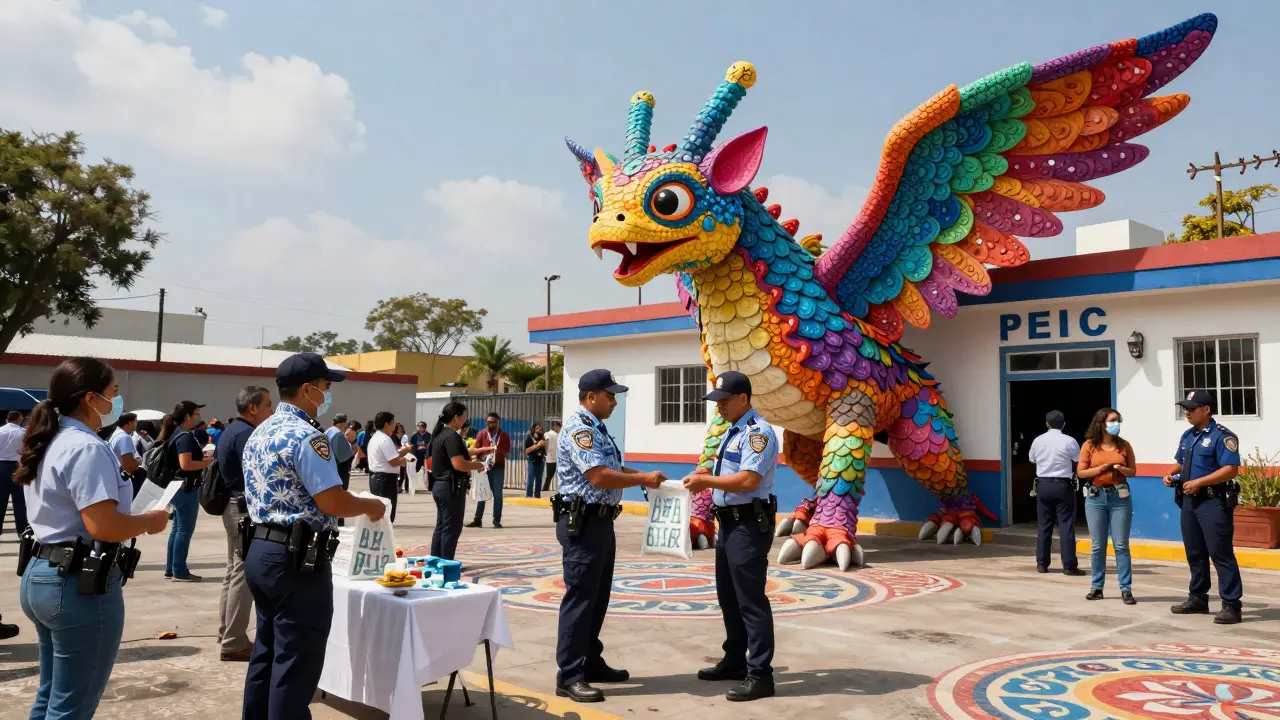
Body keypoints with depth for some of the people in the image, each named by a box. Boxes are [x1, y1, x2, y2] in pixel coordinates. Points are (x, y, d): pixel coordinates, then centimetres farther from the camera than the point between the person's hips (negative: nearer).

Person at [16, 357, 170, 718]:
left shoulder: (49, 443, 11)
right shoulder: (87, 448, -19)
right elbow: (103, 526, -27)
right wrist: (149, 521, -10)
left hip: (41, 576, 10)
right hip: (81, 585, -10)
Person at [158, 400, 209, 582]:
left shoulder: (177, 433, 13)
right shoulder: (185, 436, -17)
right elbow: (185, 464, -26)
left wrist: (203, 456, 13)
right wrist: (208, 462, -15)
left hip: (179, 487, 10)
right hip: (186, 487, -10)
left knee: (177, 528, 14)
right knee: (185, 529, -4)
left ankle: (171, 569, 19)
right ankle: (179, 571, 1)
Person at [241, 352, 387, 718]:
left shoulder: (260, 432, 13)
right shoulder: (306, 436, -17)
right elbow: (332, 502, -22)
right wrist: (370, 505, -5)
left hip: (261, 550, 10)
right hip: (297, 559, -10)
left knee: (266, 654, 19)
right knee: (295, 663, 0)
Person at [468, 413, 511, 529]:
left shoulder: (504, 435, 1)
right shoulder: (481, 434, 2)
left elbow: (507, 451, -5)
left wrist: (498, 449, -25)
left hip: (498, 468, -1)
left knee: (497, 494, -1)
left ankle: (497, 520, 4)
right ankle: (477, 519, 9)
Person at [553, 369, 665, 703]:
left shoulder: (597, 428, 15)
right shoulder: (579, 429, -17)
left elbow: (613, 469, 22)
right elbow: (599, 477, -25)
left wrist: (643, 475, 7)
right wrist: (643, 480, -17)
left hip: (601, 522, 10)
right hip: (582, 523, -10)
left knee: (597, 597, 17)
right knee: (579, 598, -6)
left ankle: (591, 663, 28)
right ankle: (569, 676, 1)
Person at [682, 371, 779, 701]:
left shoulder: (758, 432, -16)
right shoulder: (731, 432, 15)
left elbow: (748, 480, -26)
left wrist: (706, 481, -19)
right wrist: (707, 476, 6)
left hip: (749, 524, -10)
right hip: (729, 522, 10)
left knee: (751, 600, -5)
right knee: (728, 597, 18)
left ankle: (760, 675, 3)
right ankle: (735, 661, 32)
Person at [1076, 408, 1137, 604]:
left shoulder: (1124, 445, 4)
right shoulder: (1089, 445, 0)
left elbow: (1133, 471, 8)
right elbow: (1080, 472, -2)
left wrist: (1121, 469, -12)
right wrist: (1102, 468, -13)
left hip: (1120, 497, 0)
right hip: (1096, 497, 0)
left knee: (1121, 545, 0)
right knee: (1097, 546, 6)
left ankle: (1126, 589, 4)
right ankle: (1097, 587, 14)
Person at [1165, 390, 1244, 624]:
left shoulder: (1222, 436, -12)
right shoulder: (1187, 436, 14)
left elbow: (1231, 470, -20)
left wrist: (1198, 482, -24)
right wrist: (1171, 474, 3)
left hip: (1214, 502, -8)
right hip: (1189, 501, 8)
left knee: (1221, 554, -6)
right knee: (1194, 553, 14)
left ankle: (1231, 605, -1)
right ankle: (1198, 598, 24)